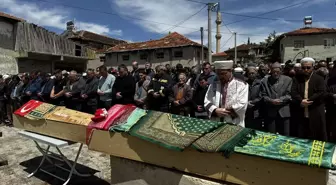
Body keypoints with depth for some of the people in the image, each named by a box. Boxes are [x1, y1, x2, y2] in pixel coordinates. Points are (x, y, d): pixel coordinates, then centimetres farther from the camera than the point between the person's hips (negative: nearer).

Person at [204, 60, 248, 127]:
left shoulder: (241, 85, -2)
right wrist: (215, 111, -14)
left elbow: (242, 105, -10)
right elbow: (207, 102, 5)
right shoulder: (213, 85, 9)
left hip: (235, 125, -3)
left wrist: (224, 111, -12)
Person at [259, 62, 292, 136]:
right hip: (270, 113, 0)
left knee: (285, 136, 7)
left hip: (284, 112, 0)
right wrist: (271, 101, -16)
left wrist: (280, 100, -16)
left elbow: (289, 95, 0)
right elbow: (263, 95, 2)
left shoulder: (288, 80, 6)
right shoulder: (264, 81, 6)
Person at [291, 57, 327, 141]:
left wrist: (307, 101, -16)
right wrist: (301, 101, -19)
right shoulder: (297, 79, 11)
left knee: (317, 139, 6)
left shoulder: (319, 79, 4)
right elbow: (293, 93, -1)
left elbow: (321, 93, -11)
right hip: (301, 115, 2)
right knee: (302, 139, 10)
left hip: (316, 115, -2)